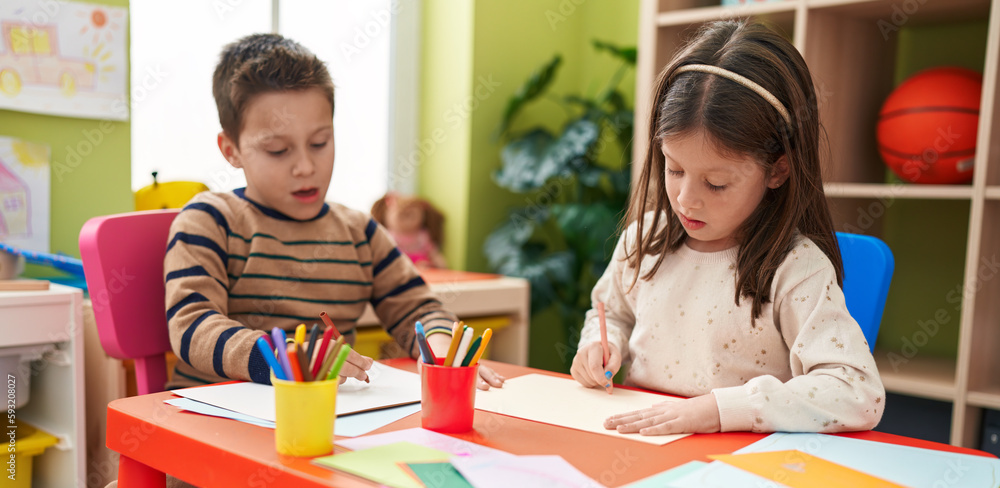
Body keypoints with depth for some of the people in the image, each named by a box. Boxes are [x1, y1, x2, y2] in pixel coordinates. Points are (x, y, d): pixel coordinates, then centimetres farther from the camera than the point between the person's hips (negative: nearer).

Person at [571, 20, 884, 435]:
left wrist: (716, 408, -30)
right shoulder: (645, 238, 3)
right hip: (635, 451, 4)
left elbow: (860, 395, -23)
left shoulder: (797, 269, -14)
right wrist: (601, 345, -1)